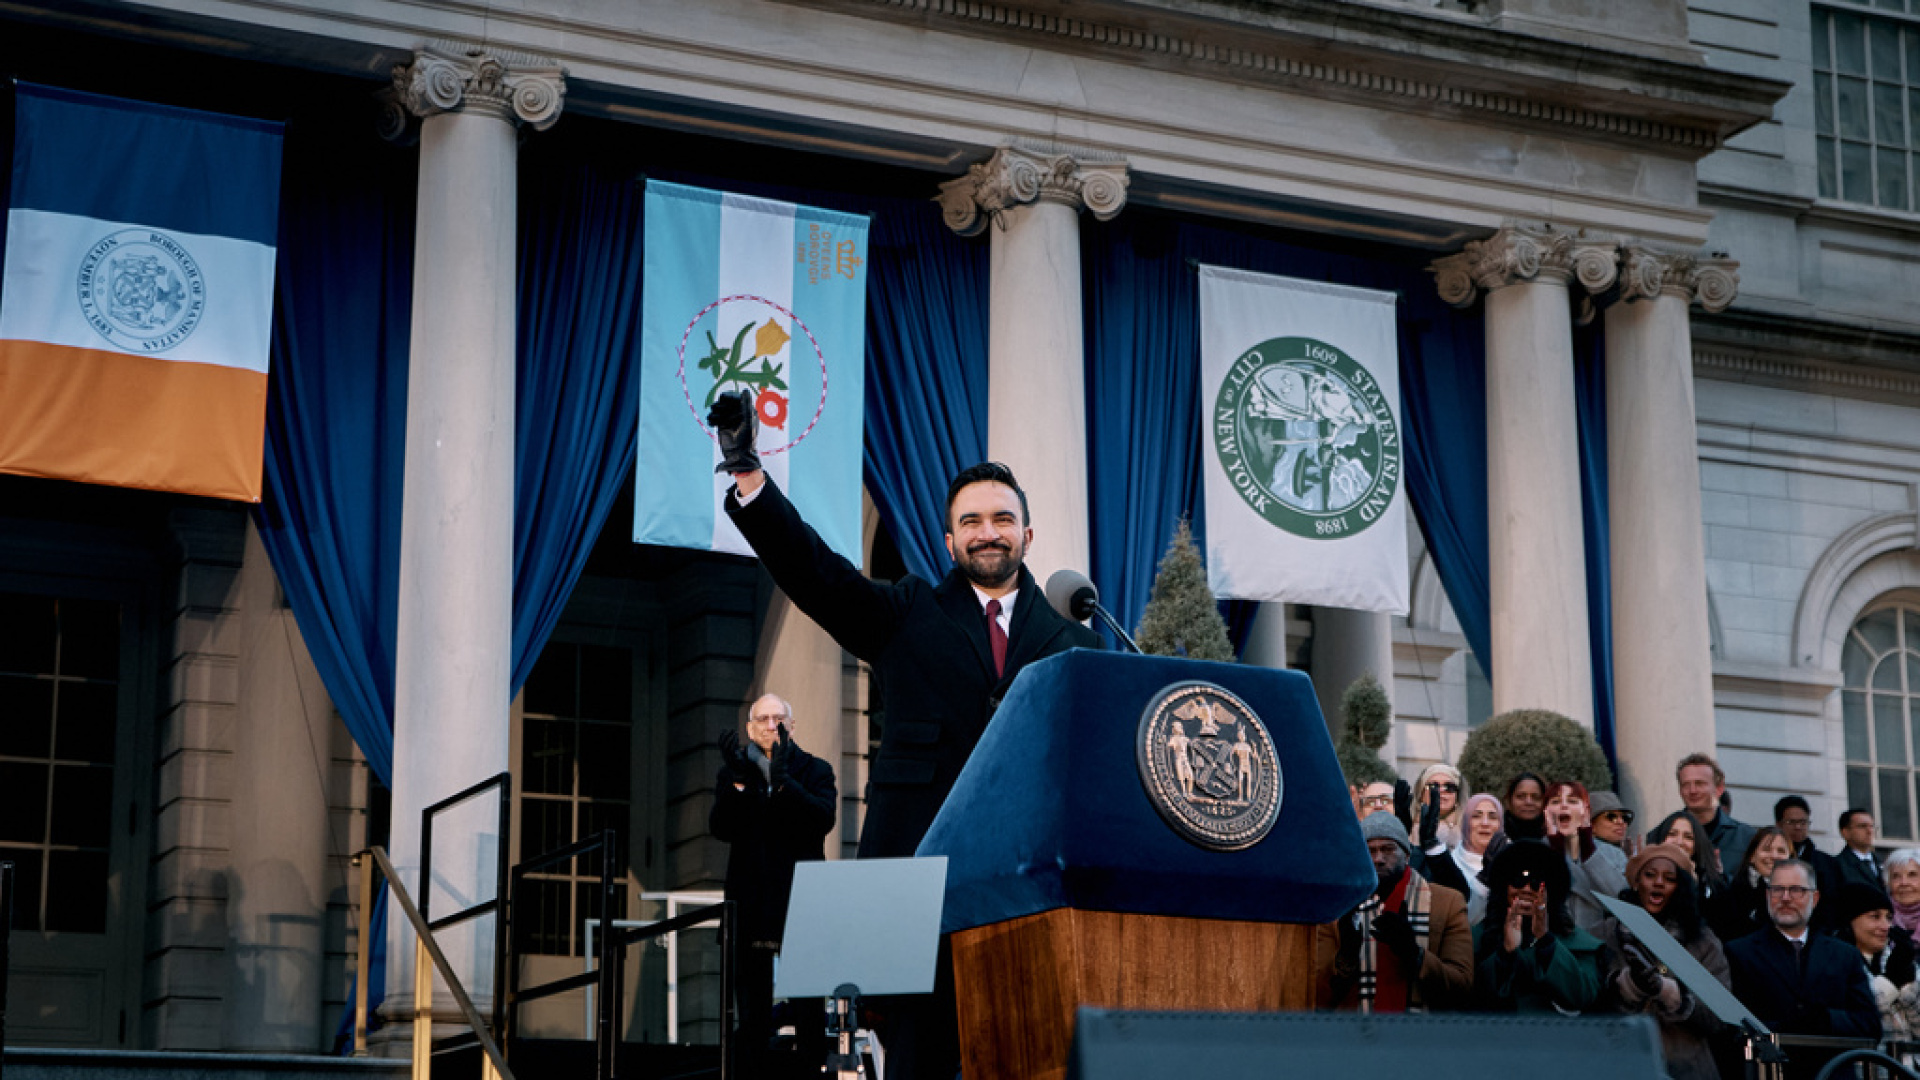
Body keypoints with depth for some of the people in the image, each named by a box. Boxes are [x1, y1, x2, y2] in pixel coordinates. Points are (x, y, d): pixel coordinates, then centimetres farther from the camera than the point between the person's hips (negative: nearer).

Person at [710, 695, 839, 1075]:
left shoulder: (815, 770, 7)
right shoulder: (731, 774, 11)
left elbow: (824, 819, -11)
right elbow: (720, 828, -3)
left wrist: (783, 781, -21)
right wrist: (737, 781, -17)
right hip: (751, 901, 2)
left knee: (808, 1006, -4)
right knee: (752, 1004, 3)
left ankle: (812, 1068, -1)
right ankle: (755, 1070, 7)